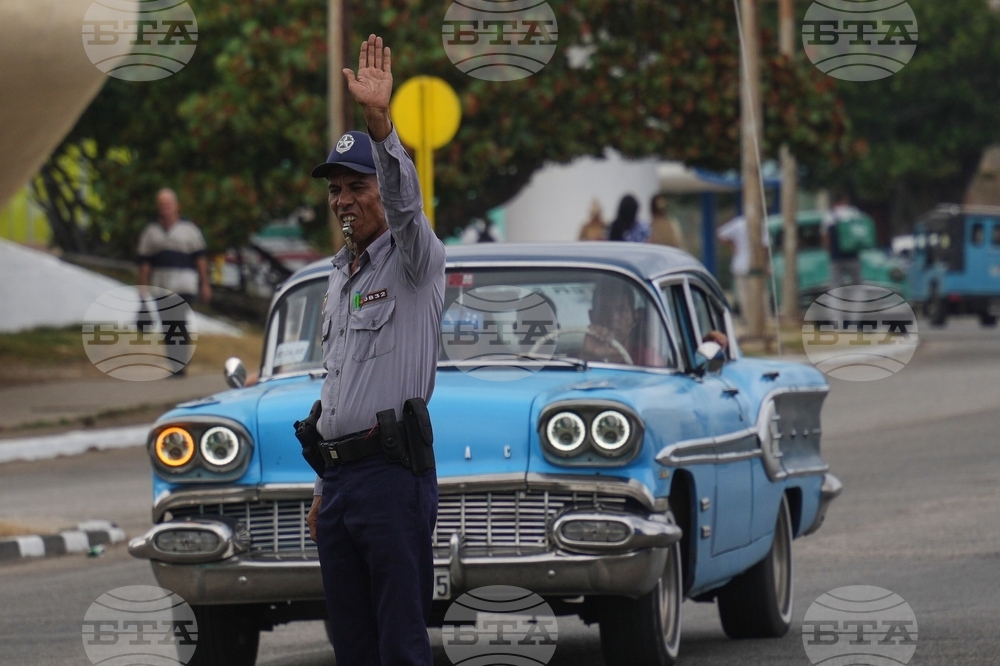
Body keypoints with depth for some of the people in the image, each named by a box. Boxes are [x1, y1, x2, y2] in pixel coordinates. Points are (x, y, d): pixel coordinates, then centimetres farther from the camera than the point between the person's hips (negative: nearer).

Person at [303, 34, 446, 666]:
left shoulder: (414, 259, -1)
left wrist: (380, 120, -39)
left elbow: (404, 200, -23)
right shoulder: (341, 279, 22)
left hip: (392, 474, -8)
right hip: (338, 476, 8)